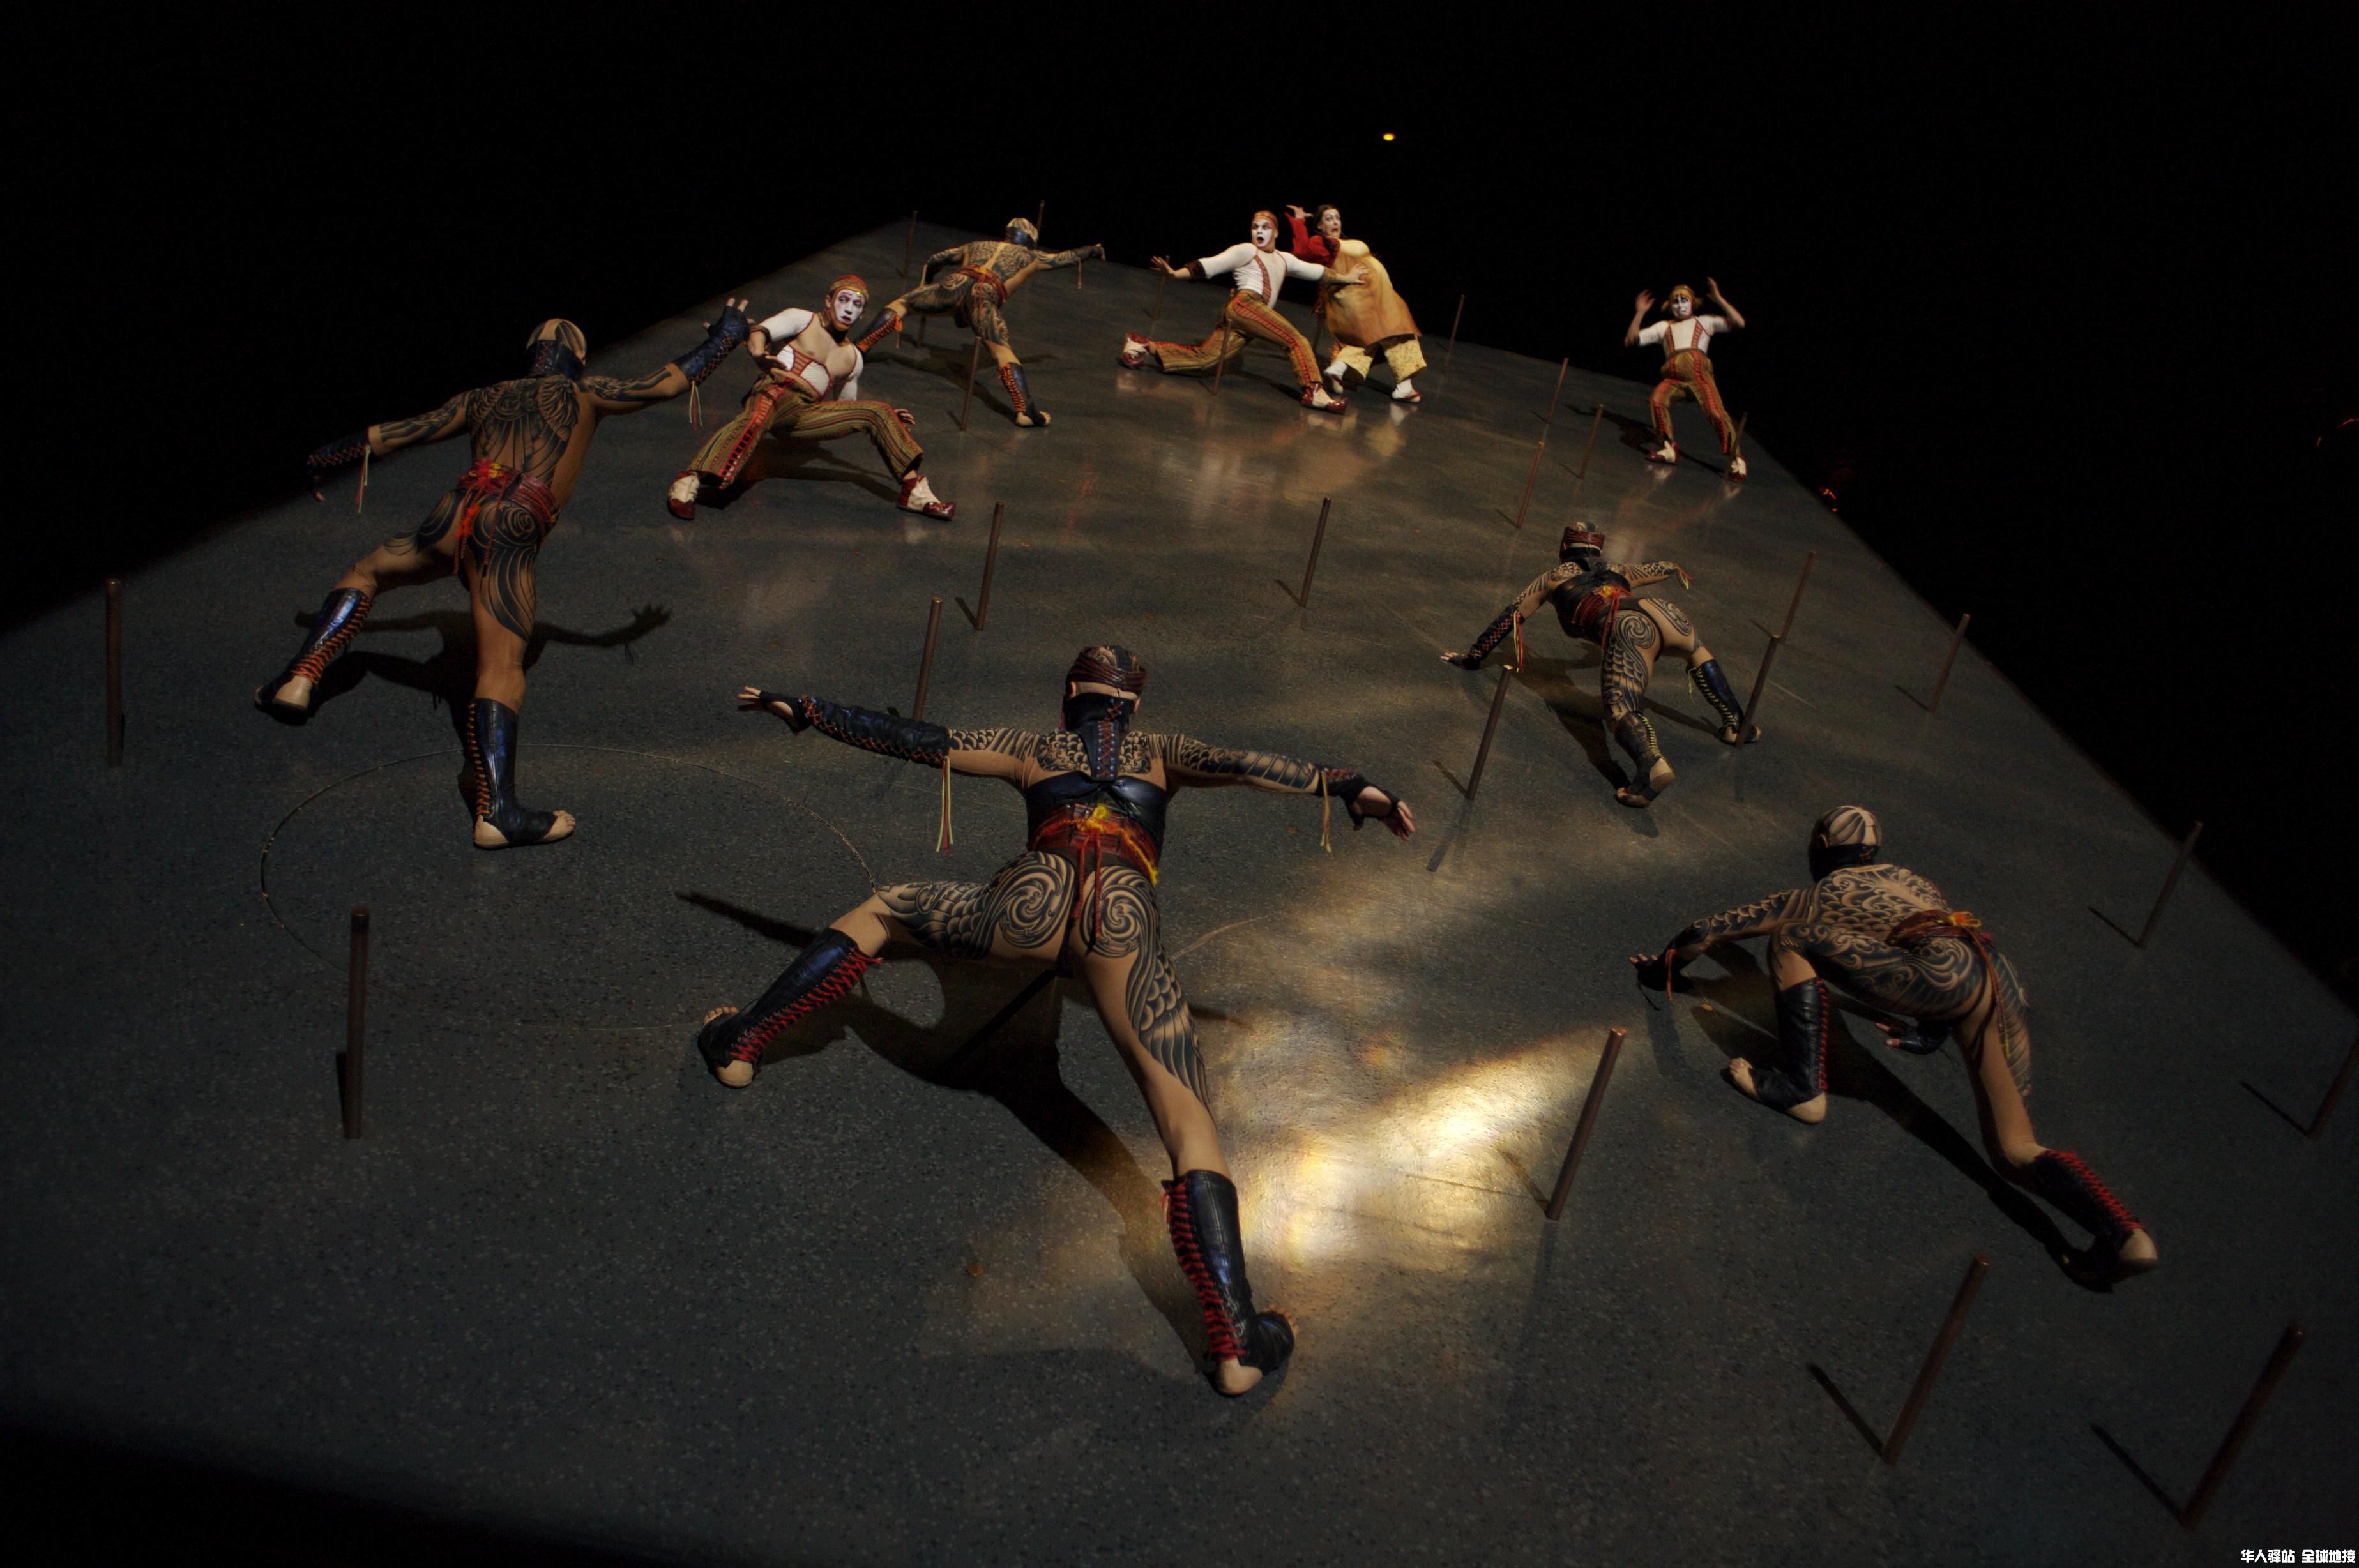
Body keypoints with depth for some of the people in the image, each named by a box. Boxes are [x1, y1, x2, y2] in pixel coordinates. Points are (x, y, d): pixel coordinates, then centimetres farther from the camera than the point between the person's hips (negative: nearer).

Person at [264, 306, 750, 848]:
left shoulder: (483, 398, 27)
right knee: (501, 671, -9)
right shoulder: (584, 394, 18)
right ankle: (497, 811, -22)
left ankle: (299, 679, 19)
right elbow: (671, 382, 17)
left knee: (367, 573, 32)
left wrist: (331, 455, 49)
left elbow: (393, 434, 33)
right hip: (513, 534, -3)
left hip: (455, 517, 3)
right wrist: (726, 337, 33)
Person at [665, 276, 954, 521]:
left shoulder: (852, 358, 23)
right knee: (754, 422, -40)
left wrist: (888, 419, 20)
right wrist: (759, 353, -31)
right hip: (774, 395, -5)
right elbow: (761, 332, -8)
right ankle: (687, 482, -53)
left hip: (806, 415, 6)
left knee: (879, 413, -1)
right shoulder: (804, 320, 8)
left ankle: (915, 492, -1)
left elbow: (848, 409, 33)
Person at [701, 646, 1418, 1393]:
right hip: (1125, 920, -1)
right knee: (1190, 1126, -2)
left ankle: (741, 1044, 34)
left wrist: (803, 710, 41)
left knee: (877, 912, 30)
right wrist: (1347, 786, 4)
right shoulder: (1160, 753, 30)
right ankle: (1236, 1345, -14)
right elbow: (1238, 764, 11)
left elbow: (911, 739, 32)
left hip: (1034, 903, 1)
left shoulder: (1033, 748, 30)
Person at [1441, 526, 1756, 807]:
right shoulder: (1615, 571, 38)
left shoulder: (1553, 577, 28)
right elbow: (1662, 567, 57)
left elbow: (1510, 617, 30)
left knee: (1621, 711, -19)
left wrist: (1473, 656, 39)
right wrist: (1678, 570, 80)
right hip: (1660, 610, 5)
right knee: (1697, 651, 36)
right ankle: (1735, 723, 32)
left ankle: (1652, 763, -50)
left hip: (1626, 629, -5)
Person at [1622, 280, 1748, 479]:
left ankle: (1736, 457, -13)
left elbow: (1738, 323, 13)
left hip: (1699, 374, -2)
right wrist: (1640, 313, 13)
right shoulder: (1664, 327, 29)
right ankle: (1669, 449, -17)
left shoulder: (1704, 322, 25)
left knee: (1716, 412, -25)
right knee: (1657, 401, -31)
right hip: (1674, 378, 2)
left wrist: (1719, 299, 8)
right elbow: (1630, 341, 22)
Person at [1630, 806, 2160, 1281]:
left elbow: (1707, 931, 23)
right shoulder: (1911, 881, 35)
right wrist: (1929, 1033, 59)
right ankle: (2124, 1234, -12)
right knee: (2015, 1153, 12)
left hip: (1944, 975, -7)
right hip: (2003, 981, 7)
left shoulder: (1821, 894, 19)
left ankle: (1800, 1085, 0)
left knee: (1792, 940, 5)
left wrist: (1663, 965, 42)